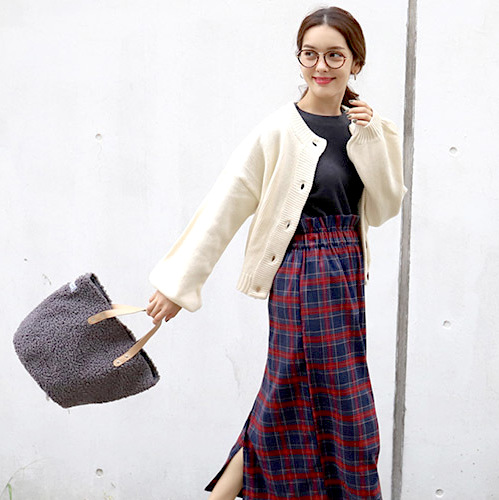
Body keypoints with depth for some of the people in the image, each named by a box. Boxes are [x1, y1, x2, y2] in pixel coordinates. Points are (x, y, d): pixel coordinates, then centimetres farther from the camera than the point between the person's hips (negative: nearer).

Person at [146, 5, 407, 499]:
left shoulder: (369, 129, 7)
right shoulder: (279, 130, -11)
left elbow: (384, 209, 5)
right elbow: (223, 206, -12)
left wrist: (371, 141, -6)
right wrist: (179, 282, -13)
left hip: (347, 271, 6)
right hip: (302, 269, -6)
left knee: (291, 385, 14)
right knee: (338, 394, 2)